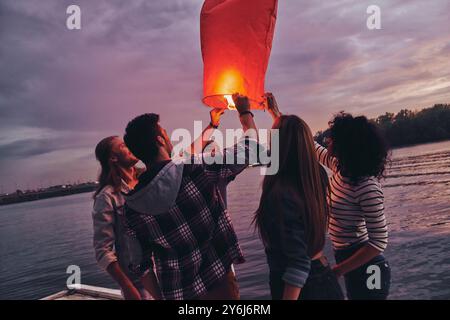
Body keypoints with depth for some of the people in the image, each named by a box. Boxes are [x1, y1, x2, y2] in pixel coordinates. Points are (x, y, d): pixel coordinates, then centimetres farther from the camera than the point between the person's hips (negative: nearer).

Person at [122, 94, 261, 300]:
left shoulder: (131, 206, -8)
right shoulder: (196, 169, -19)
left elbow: (141, 262, -2)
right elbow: (248, 148, -6)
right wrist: (245, 112, 11)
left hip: (175, 294, 4)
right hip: (218, 285, -4)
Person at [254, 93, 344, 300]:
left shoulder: (282, 194, -26)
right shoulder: (315, 177, -3)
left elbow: (299, 263, -26)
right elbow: (294, 139, 17)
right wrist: (274, 111, 28)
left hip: (302, 287, -6)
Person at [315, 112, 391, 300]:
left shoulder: (367, 188, -25)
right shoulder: (339, 167, -2)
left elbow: (379, 242, -23)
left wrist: (337, 271, -24)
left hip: (365, 268, -8)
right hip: (350, 260, 8)